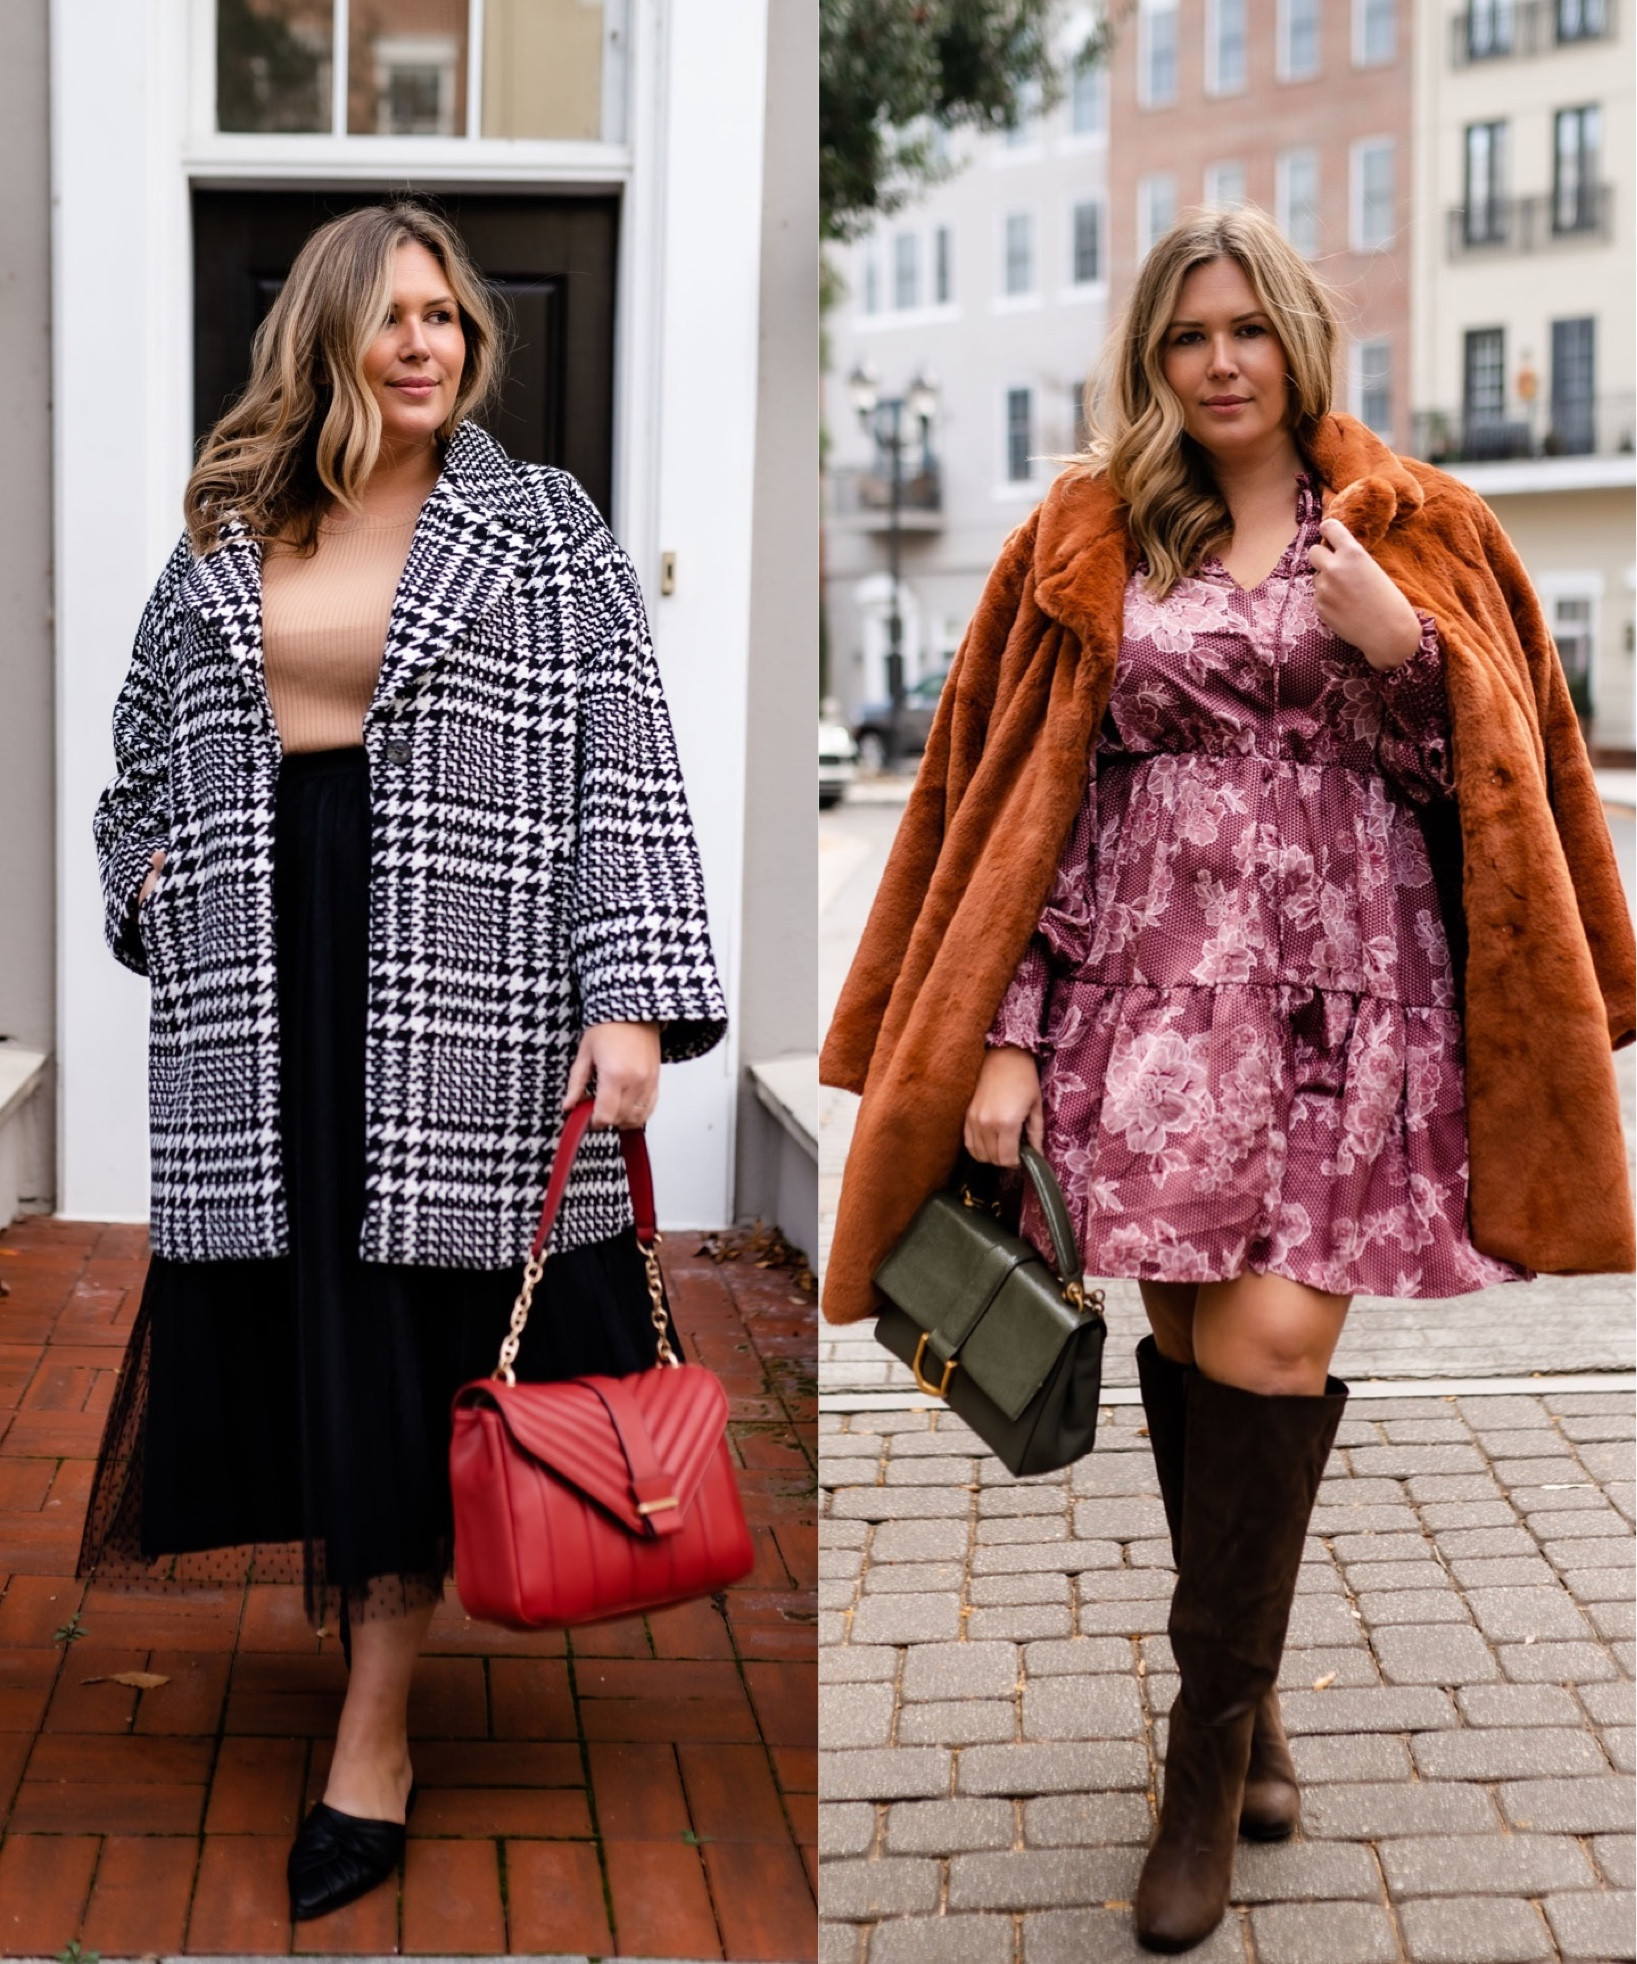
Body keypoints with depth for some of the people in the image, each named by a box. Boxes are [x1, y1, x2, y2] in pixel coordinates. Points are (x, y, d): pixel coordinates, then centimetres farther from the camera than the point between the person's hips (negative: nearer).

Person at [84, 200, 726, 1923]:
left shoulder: (544, 535, 4)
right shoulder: (223, 544, 13)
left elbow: (621, 770, -5)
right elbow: (139, 766, 27)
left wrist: (632, 1002, -15)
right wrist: (156, 886, 8)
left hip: (463, 999, -3)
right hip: (261, 1005, 3)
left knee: (407, 1355, 1)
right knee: (306, 1341, 5)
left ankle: (375, 1732, 9)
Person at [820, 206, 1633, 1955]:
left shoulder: (1419, 536, 10)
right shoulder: (1088, 546, 10)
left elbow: (1485, 779, 8)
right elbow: (1022, 803, 6)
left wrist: (1399, 648, -11)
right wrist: (1005, 1039, -2)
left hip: (1348, 995, -1)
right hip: (1155, 986, 1)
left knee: (1269, 1340, -13)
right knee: (1192, 1342, 3)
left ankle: (1212, 1739, 2)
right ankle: (1242, 1703, 22)